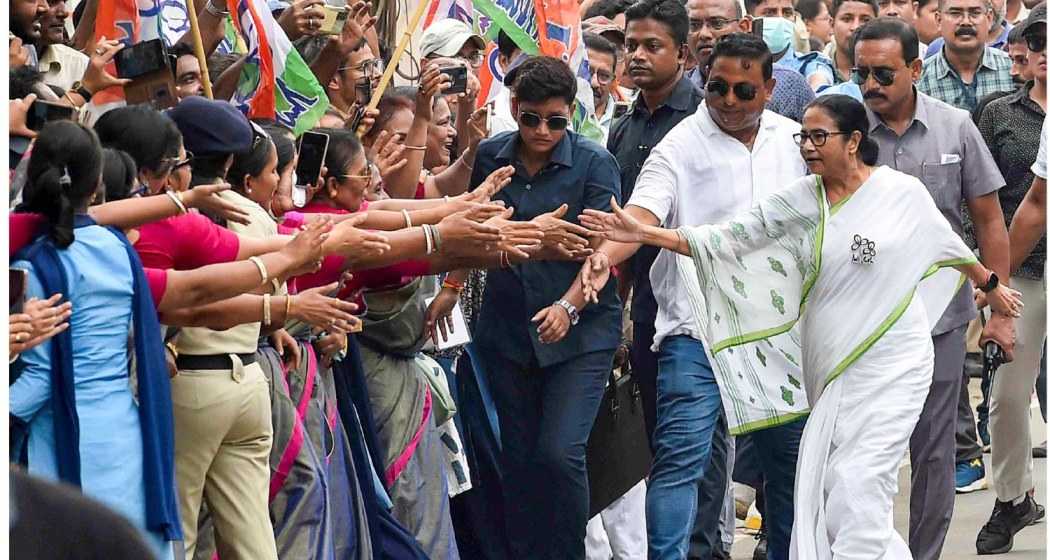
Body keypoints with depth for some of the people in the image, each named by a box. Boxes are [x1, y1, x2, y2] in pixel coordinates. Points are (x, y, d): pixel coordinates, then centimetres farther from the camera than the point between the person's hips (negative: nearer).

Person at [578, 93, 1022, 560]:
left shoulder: (903, 192, -3)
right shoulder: (800, 200, 3)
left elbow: (948, 242, 13)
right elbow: (732, 236, -3)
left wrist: (991, 284, 28)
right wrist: (645, 233, -13)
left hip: (890, 364, -4)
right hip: (830, 369, 4)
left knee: (855, 488, -12)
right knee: (825, 490, 2)